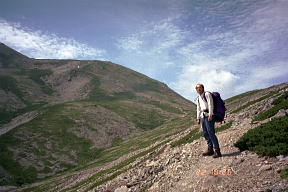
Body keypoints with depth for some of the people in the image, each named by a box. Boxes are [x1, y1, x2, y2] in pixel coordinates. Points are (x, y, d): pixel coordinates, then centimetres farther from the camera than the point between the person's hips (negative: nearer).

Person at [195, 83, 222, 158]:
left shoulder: (207, 94, -2)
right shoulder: (198, 98, 21)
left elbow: (210, 105, -11)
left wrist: (210, 115, -18)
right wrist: (198, 118, 19)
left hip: (208, 116, -8)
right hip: (203, 116, 8)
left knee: (211, 133, -13)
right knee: (205, 133, 7)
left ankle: (217, 151, -11)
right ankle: (210, 150, 14)